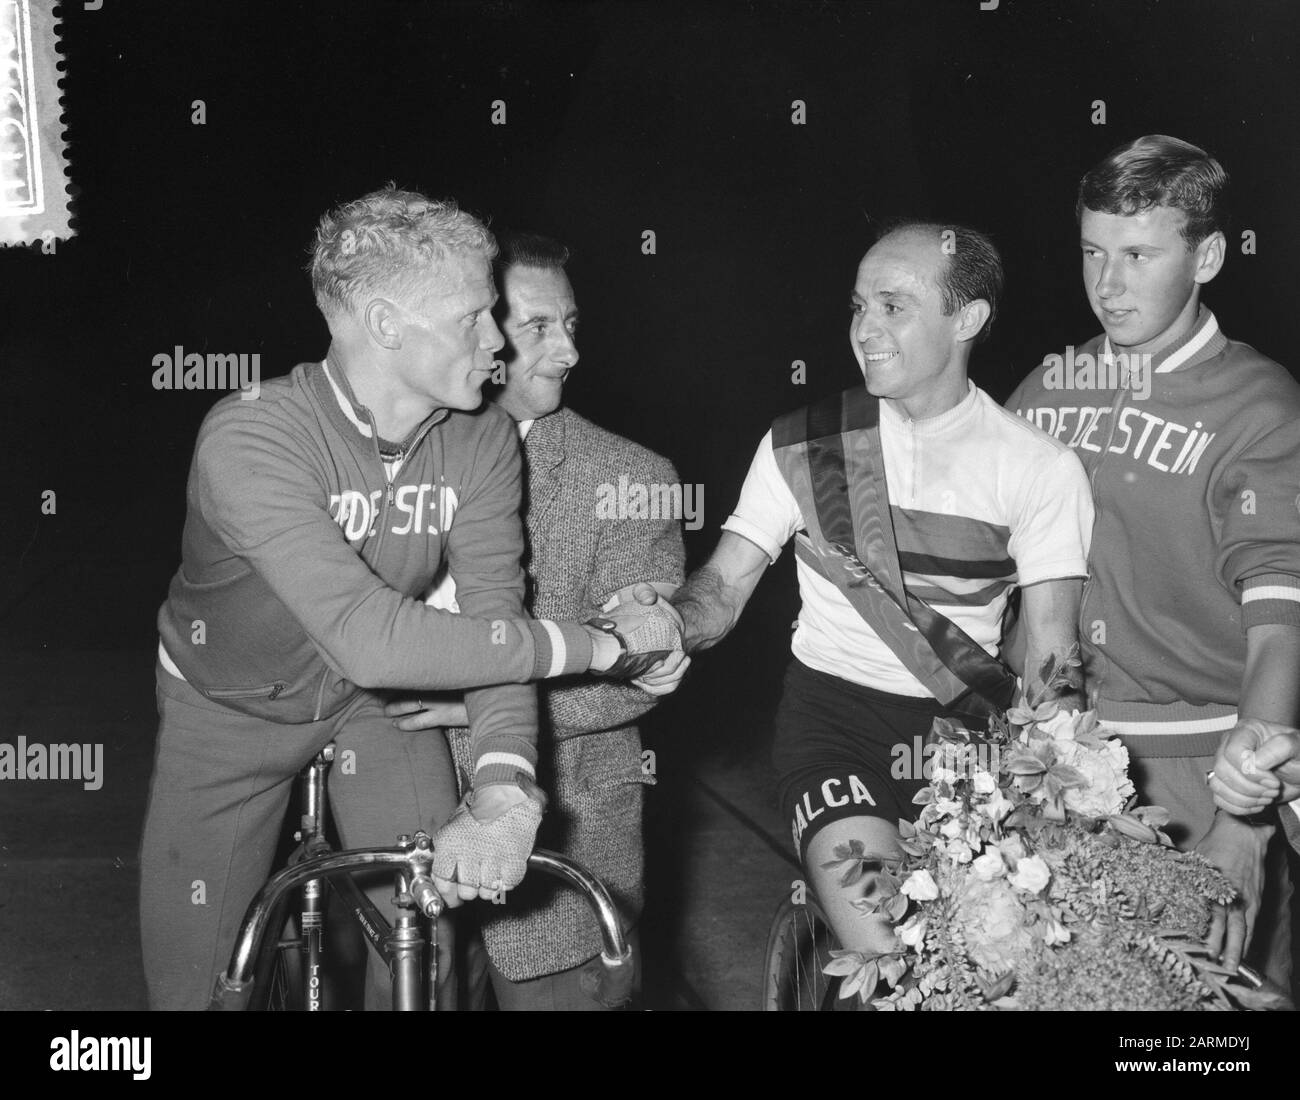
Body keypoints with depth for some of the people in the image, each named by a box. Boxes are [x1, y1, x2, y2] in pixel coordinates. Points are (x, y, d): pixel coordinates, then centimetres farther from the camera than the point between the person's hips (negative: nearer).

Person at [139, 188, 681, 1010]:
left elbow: (493, 615, -27)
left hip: (379, 700, 3)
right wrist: (598, 644, -41)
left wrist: (504, 795, -45)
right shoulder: (250, 439, -36)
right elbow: (371, 638, -44)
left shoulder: (483, 440, -19)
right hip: (231, 710, -3)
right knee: (195, 979, 3)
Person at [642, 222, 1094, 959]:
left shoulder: (1038, 467, 1)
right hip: (833, 712, 0)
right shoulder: (803, 445, 4)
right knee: (880, 949, -23)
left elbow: (1052, 655, -2)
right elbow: (725, 585, 4)